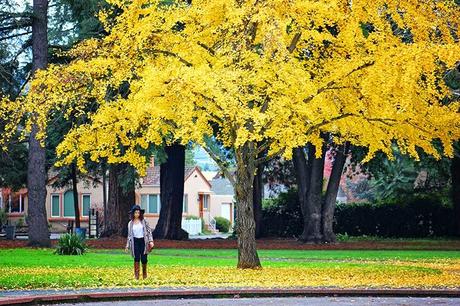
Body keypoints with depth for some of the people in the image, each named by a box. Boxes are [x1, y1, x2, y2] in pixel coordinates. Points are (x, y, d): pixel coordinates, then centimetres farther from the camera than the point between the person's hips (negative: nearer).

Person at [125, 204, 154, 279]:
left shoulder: (144, 221, 3)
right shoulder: (130, 223, 9)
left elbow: (149, 231, 2)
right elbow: (129, 235, 14)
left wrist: (151, 241, -9)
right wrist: (127, 246, 12)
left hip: (143, 241, -1)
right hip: (135, 242, 1)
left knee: (143, 259, -3)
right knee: (137, 258, -12)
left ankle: (144, 274, 21)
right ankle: (136, 275, -9)